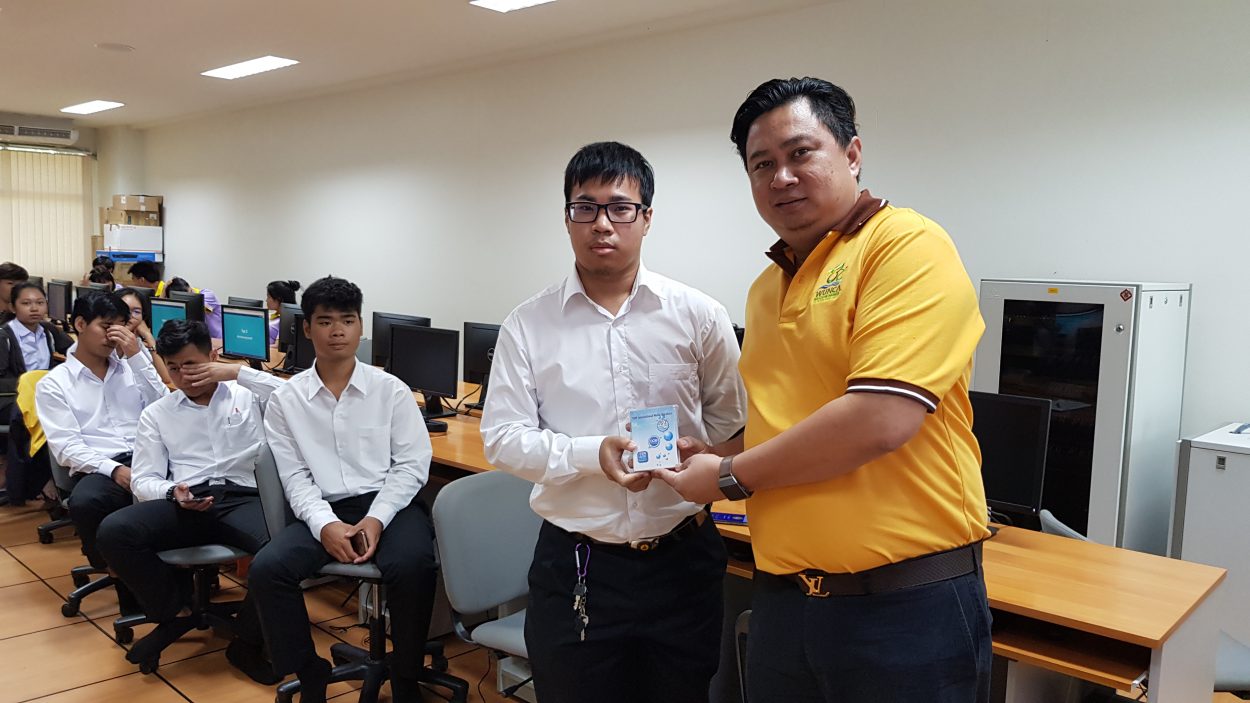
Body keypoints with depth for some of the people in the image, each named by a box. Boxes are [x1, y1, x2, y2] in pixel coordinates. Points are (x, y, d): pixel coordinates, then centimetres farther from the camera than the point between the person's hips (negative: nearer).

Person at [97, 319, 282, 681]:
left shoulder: (248, 395, 13)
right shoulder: (156, 413, 18)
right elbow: (143, 480, 12)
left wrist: (236, 372, -6)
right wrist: (174, 493, -12)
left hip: (242, 498, -2)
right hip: (183, 503, 3)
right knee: (113, 531, -26)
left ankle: (247, 643, -8)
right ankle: (175, 613, -1)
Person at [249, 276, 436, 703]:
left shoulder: (391, 390, 4)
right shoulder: (285, 400, 6)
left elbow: (413, 463, 0)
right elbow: (295, 477, 2)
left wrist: (376, 519, -14)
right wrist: (325, 524, -16)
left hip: (389, 504, -2)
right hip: (325, 511, 2)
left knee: (411, 567, -32)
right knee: (266, 570, -24)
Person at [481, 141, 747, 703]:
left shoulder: (699, 315, 0)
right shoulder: (528, 324, 0)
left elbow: (733, 423, 5)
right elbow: (502, 437, -3)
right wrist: (591, 455, -18)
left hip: (681, 561, 1)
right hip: (574, 567, 0)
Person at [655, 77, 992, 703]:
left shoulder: (907, 246, -12)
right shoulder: (766, 287, 12)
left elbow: (879, 421, -23)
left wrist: (729, 477, -11)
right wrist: (701, 459, 4)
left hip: (906, 602, -6)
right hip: (781, 596, 7)